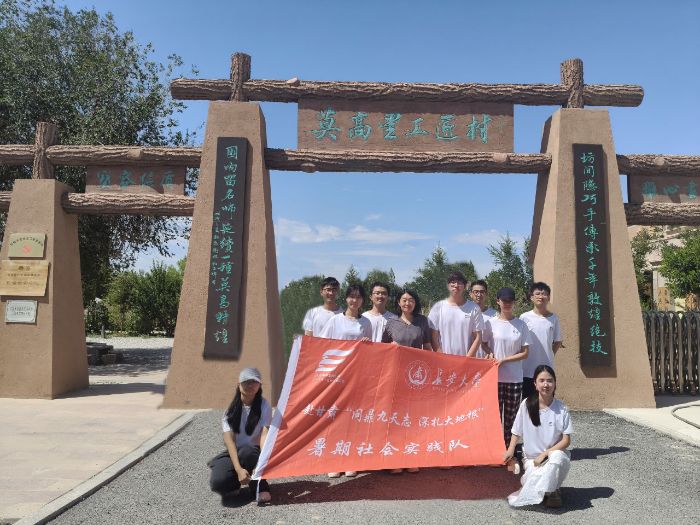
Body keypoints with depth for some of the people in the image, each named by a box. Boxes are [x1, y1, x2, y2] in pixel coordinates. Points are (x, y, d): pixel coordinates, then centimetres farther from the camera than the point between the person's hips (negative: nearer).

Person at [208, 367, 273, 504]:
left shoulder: (264, 406, -8)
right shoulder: (231, 409, -6)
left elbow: (265, 435, -20)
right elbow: (229, 440, -16)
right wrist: (239, 470, -31)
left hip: (254, 453, -1)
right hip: (233, 454, 1)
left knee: (246, 451, -38)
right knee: (217, 482, -30)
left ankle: (260, 488, -12)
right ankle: (235, 484, 7)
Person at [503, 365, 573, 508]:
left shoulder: (561, 409, -8)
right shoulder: (526, 405, -6)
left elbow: (566, 440, -8)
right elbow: (517, 432, 4)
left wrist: (545, 454, -17)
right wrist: (511, 450, -11)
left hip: (554, 454, -1)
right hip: (532, 458, 1)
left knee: (557, 457, -36)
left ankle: (551, 491, -7)